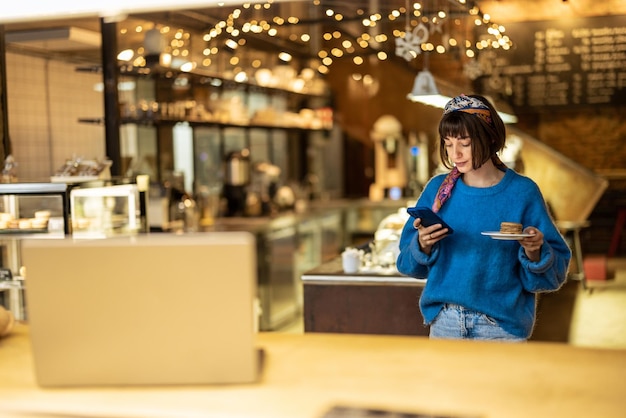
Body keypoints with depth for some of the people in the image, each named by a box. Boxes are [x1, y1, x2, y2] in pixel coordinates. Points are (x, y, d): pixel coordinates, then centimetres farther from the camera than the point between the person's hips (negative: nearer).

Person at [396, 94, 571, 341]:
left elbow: (555, 272, -4)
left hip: (502, 324, -2)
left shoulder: (522, 192, -7)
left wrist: (534, 253, -24)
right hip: (443, 321, 2)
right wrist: (422, 245, -17)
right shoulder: (438, 188, 0)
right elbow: (408, 263, 3)